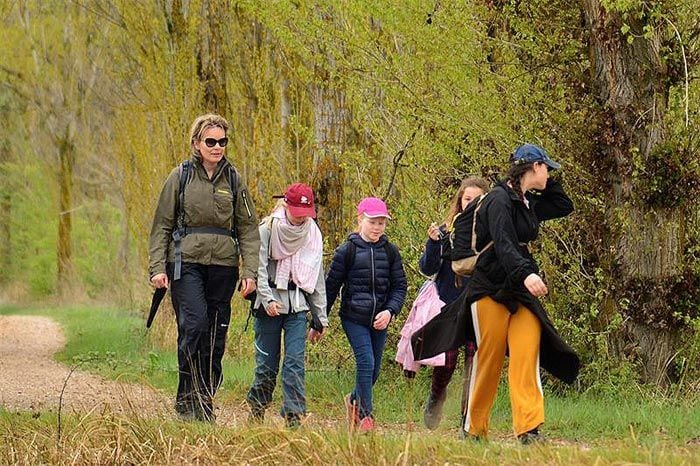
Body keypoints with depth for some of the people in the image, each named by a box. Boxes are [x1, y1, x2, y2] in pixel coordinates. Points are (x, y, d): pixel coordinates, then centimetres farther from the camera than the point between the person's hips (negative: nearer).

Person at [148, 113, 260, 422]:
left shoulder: (233, 181, 10)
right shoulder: (180, 177, 4)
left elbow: (248, 229, 9)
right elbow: (162, 225, 5)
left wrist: (250, 271, 0)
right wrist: (157, 267, -4)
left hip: (223, 266, 3)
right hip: (186, 262, -3)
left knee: (216, 336, 4)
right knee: (194, 324, -19)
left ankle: (206, 402, 14)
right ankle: (187, 399, -12)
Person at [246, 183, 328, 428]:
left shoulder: (312, 235, 10)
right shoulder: (267, 230, -3)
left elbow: (318, 278, 15)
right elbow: (258, 268, -8)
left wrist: (320, 318, 14)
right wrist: (267, 299, -21)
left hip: (297, 306, 3)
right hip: (270, 305, -3)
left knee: (295, 362, -8)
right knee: (267, 363, 1)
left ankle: (294, 416, -10)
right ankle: (256, 408, 19)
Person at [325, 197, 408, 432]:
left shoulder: (390, 252, 6)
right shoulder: (347, 251, -3)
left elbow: (400, 286, 8)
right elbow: (331, 286, 1)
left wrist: (390, 311, -10)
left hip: (379, 321, 4)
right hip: (354, 318, -4)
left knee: (374, 370, 9)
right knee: (366, 362, -16)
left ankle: (354, 400, 37)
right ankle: (365, 414, -6)